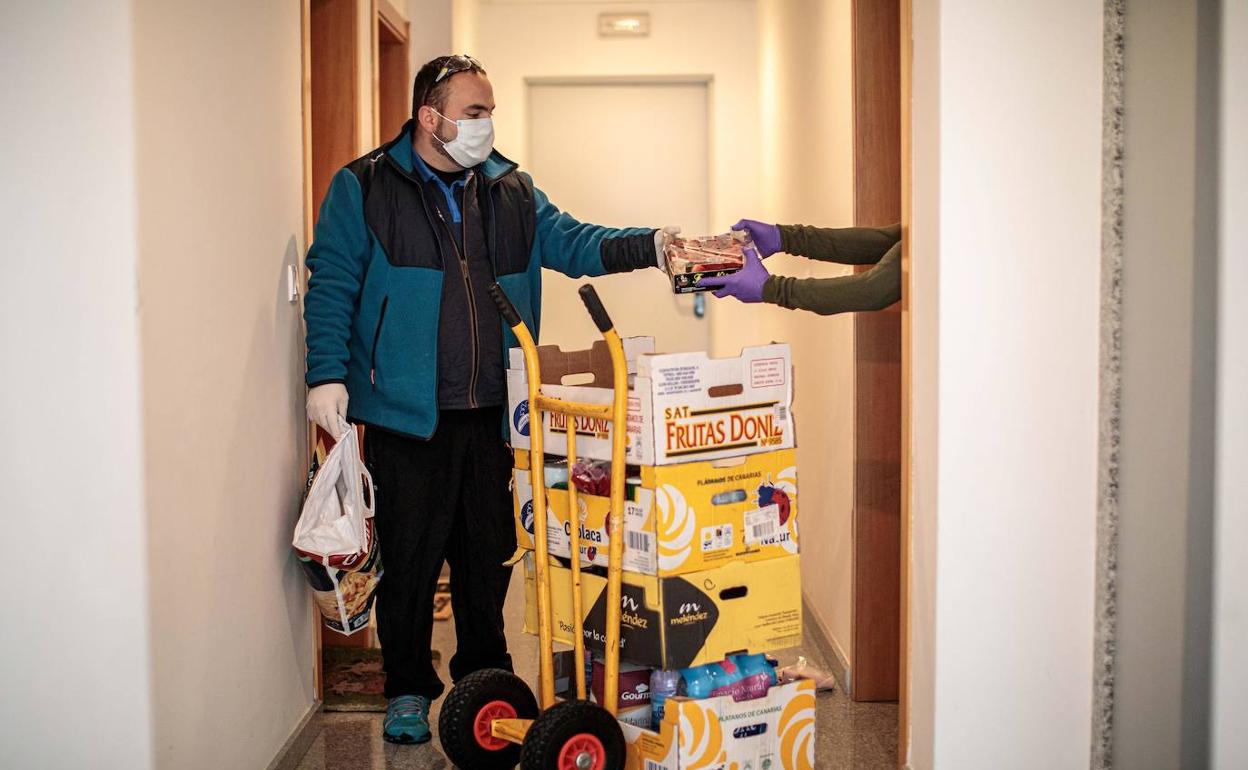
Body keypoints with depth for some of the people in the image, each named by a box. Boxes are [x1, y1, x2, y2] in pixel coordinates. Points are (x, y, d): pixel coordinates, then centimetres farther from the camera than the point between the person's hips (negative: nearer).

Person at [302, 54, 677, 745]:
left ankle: (486, 679, 29)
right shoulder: (364, 189, -1)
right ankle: (408, 690, 20)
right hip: (405, 413, -4)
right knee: (409, 556, 3)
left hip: (491, 414, 4)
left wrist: (649, 244, -10)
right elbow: (331, 284, -3)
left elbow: (572, 243, 7)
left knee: (488, 552, 13)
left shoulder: (512, 192, 12)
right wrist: (327, 375, -12)